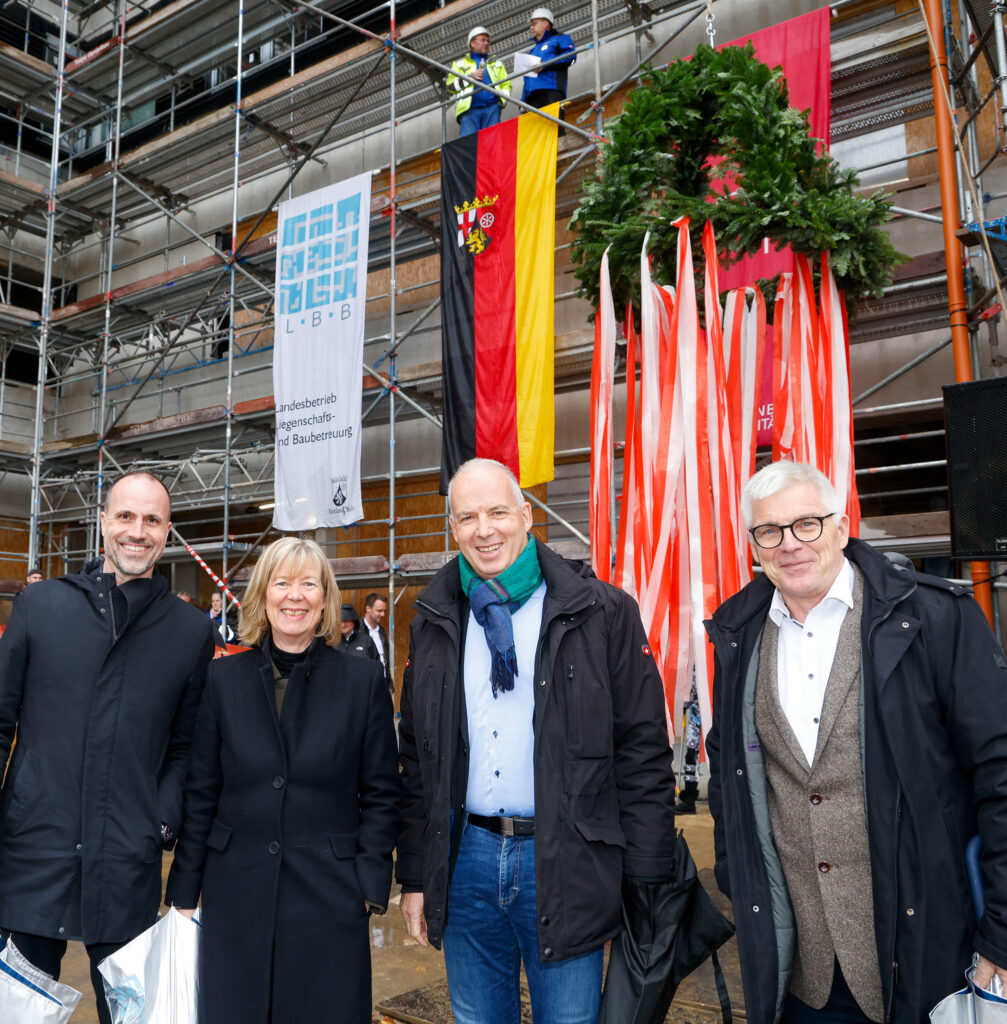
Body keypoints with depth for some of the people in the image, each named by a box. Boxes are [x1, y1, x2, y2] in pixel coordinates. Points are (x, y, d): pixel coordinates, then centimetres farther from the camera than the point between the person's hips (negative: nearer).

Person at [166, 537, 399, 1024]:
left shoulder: (363, 681, -4)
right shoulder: (222, 678, 1)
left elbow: (381, 795, 0)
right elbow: (200, 793, 5)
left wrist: (371, 884, -6)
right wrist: (184, 891, 5)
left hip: (329, 899, -1)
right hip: (235, 898, 2)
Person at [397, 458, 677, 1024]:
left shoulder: (602, 612, -6)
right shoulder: (435, 623, 6)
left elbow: (643, 750, -6)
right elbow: (416, 759, 11)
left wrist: (648, 886, -8)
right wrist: (415, 876, 10)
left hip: (565, 862, -3)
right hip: (465, 856, 4)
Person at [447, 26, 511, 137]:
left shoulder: (497, 63, 29)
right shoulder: (461, 63, 21)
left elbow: (506, 85, 22)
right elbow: (450, 84, 9)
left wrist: (502, 99, 0)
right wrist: (470, 77, -3)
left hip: (492, 108, 2)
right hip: (469, 109, -2)